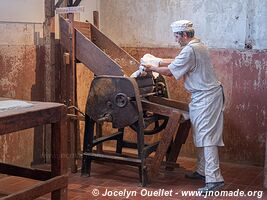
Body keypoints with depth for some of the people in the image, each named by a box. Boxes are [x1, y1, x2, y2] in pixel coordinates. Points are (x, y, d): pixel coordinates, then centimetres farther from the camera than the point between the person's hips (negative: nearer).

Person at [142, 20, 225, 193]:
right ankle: (202, 171, 25)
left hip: (206, 97, -10)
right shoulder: (197, 46, 14)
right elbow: (177, 61, 24)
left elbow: (170, 71, -14)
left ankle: (214, 179, -12)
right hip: (203, 96, 10)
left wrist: (152, 68, 1)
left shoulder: (190, 50, -19)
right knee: (202, 135, 15)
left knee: (206, 136, -12)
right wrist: (159, 62, 17)